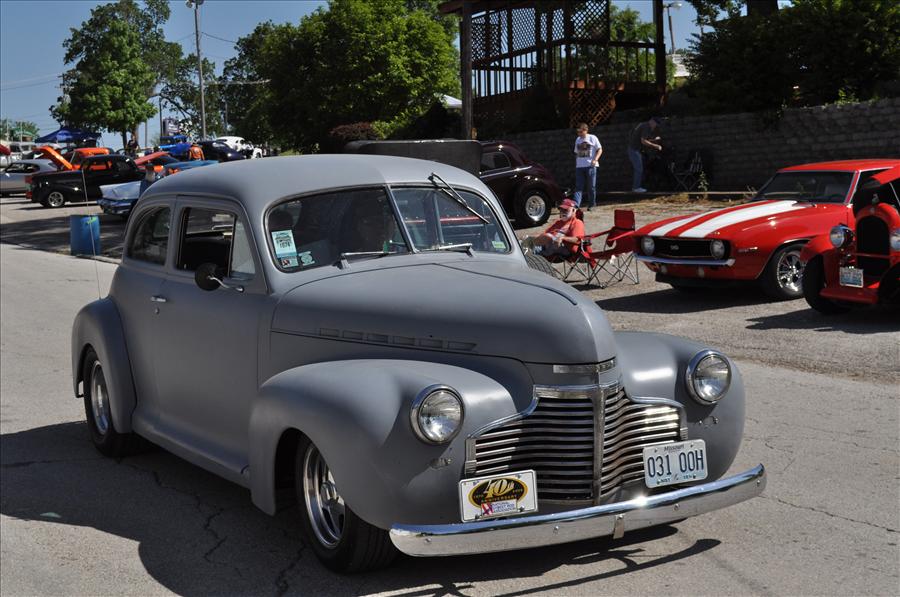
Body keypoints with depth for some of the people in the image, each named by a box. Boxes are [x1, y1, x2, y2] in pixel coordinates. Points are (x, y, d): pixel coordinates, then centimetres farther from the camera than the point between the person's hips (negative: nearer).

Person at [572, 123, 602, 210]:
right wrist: (576, 163, 16)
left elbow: (600, 149, -1)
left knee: (591, 187, 1)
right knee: (578, 186, -7)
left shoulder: (592, 138, 1)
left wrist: (595, 160, -14)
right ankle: (575, 204, -16)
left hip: (590, 166, -4)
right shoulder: (577, 139, 16)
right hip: (579, 166, 4)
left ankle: (591, 205, 11)